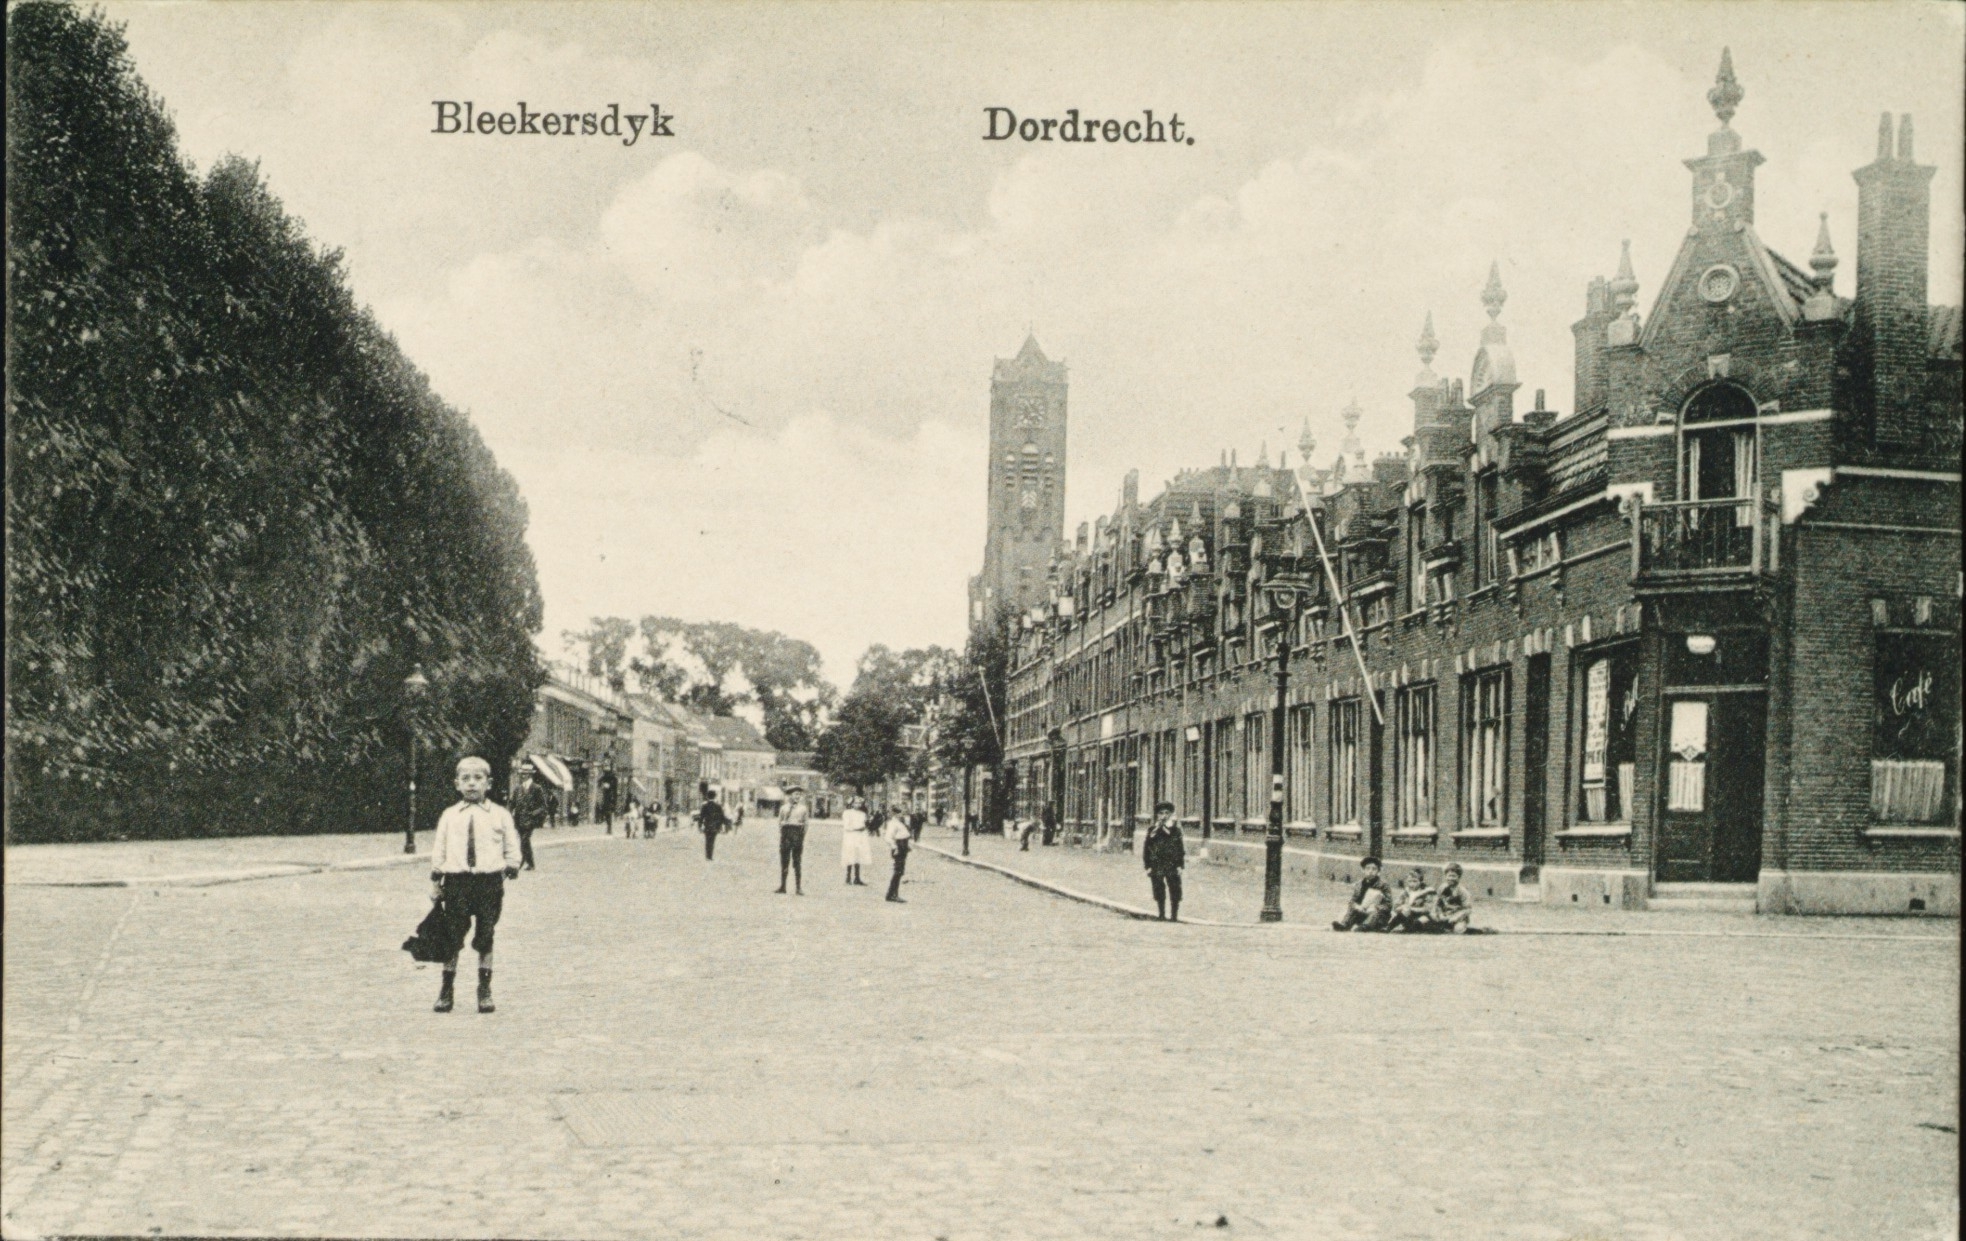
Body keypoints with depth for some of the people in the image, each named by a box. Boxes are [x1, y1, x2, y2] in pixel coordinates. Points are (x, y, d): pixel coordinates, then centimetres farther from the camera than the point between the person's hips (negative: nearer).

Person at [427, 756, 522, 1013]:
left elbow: (511, 847, 8)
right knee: (452, 936, 1)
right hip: (456, 880, 1)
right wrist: (435, 881, 6)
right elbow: (438, 850, 10)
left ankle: (485, 991, 14)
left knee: (485, 937, 5)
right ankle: (447, 990, 12)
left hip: (489, 880, -1)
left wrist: (510, 870, -2)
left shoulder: (500, 815, 5)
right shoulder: (449, 816, 8)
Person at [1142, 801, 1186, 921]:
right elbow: (1146, 849, 9)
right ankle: (1161, 914, 16)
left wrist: (1180, 865, -4)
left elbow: (1182, 847, 3)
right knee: (1159, 893, 5)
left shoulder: (1176, 829, 4)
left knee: (1175, 892, -4)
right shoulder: (1152, 831, 8)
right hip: (1156, 868, 2)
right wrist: (1148, 866, 2)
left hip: (1173, 867, -2)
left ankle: (1175, 916, 3)